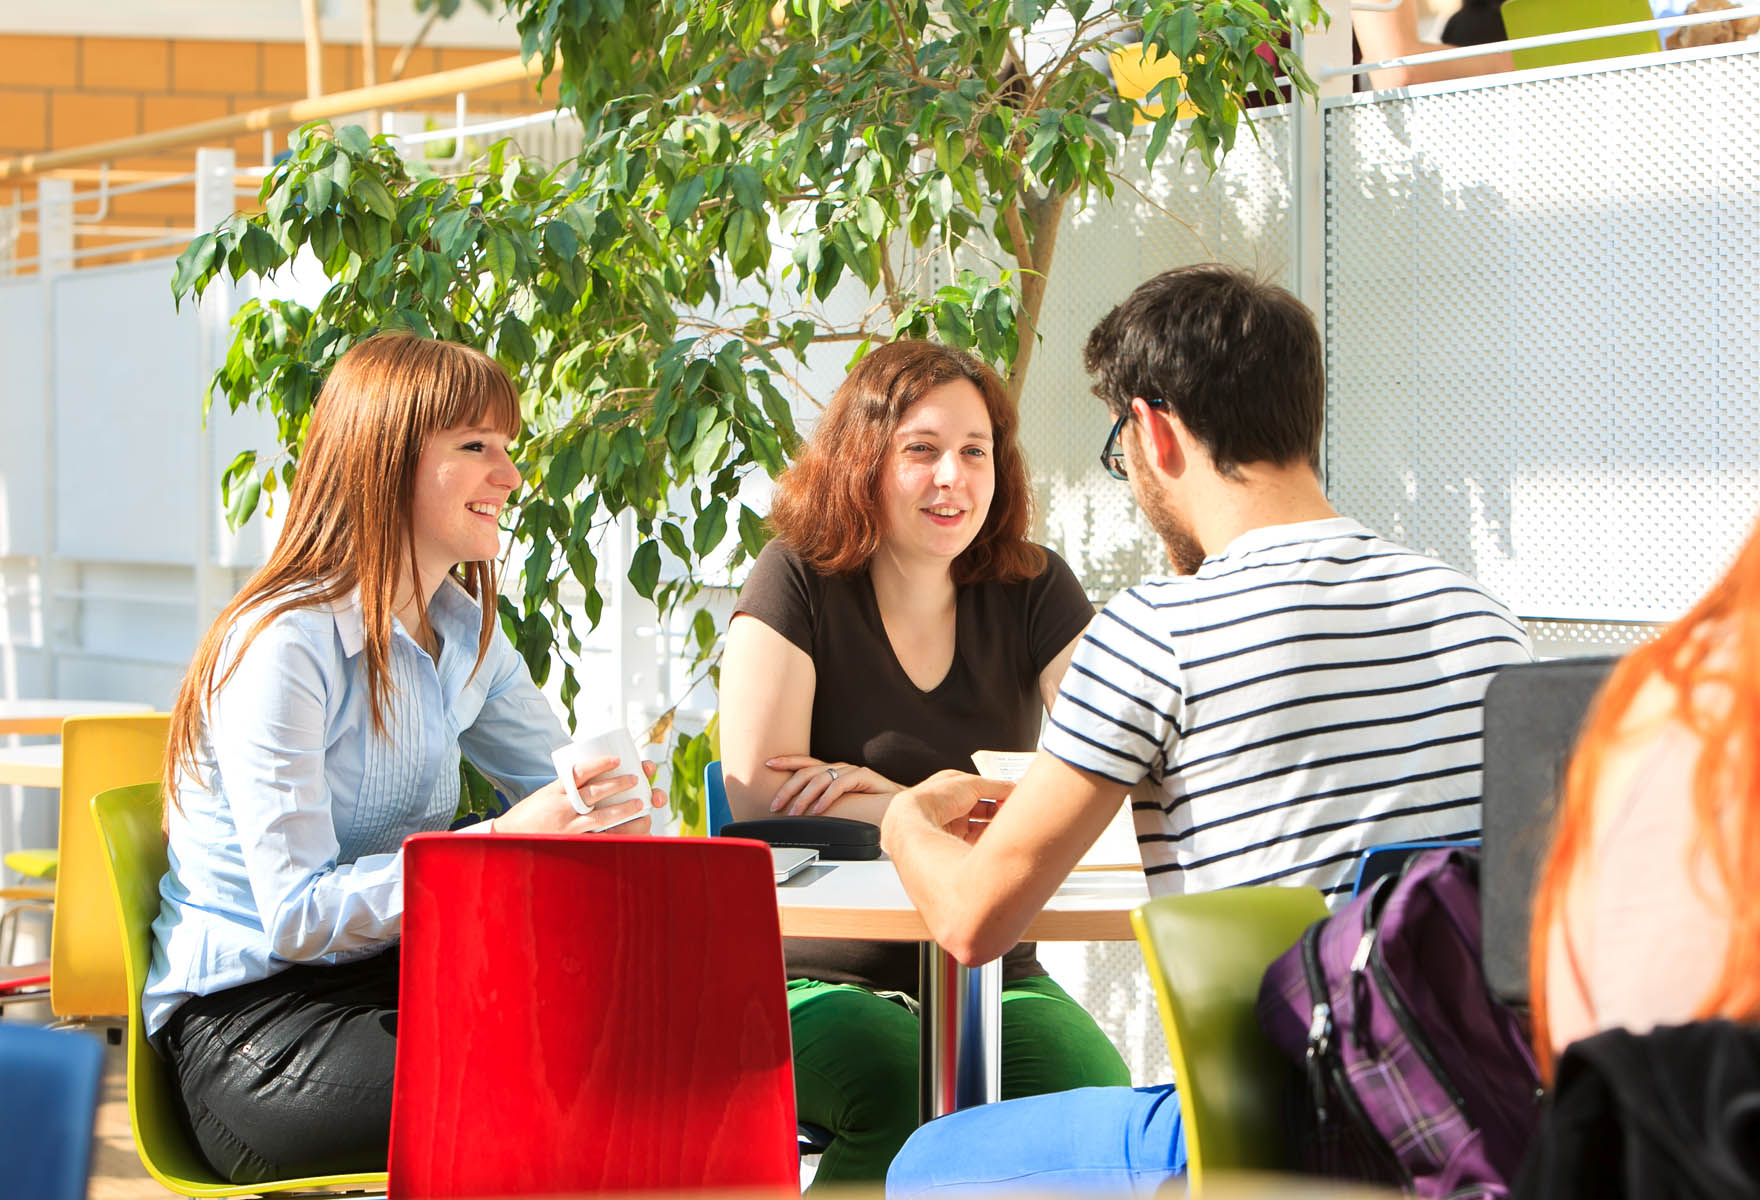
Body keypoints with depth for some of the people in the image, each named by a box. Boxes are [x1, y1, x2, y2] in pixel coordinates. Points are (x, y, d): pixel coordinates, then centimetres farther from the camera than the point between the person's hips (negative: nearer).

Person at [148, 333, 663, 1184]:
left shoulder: (465, 634, 11)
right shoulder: (286, 649, -16)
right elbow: (296, 917, -21)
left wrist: (611, 811, -11)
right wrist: (503, 844, -29)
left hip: (392, 985, 7)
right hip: (249, 1022, -7)